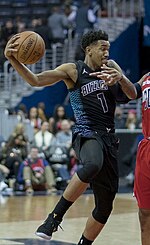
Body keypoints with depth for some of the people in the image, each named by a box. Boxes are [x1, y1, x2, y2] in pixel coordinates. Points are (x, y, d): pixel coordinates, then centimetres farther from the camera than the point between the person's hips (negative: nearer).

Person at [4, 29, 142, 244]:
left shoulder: (111, 66, 13)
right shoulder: (73, 70, 0)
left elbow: (133, 95, 7)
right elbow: (36, 80, -8)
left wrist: (120, 78, -15)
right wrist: (12, 59, -24)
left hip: (109, 138, 6)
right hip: (86, 133, -6)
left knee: (105, 206, 6)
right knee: (93, 165, -42)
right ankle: (55, 217, -32)